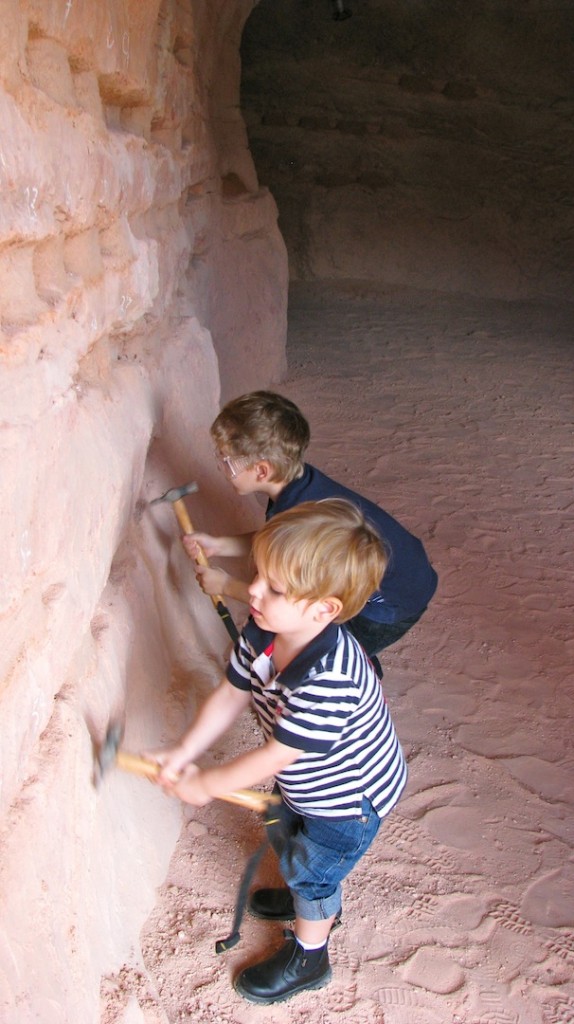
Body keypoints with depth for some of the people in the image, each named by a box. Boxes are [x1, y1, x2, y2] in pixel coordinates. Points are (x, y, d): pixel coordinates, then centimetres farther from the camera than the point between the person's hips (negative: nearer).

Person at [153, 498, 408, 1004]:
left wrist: (206, 784, -21)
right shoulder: (262, 632, -22)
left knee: (312, 867, 17)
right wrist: (185, 751, -12)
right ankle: (317, 900, 63)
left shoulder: (327, 680, -46)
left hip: (349, 798, -7)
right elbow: (231, 694, -6)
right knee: (288, 842, 31)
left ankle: (308, 957, 47)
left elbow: (276, 756, -35)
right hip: (305, 785, 8)